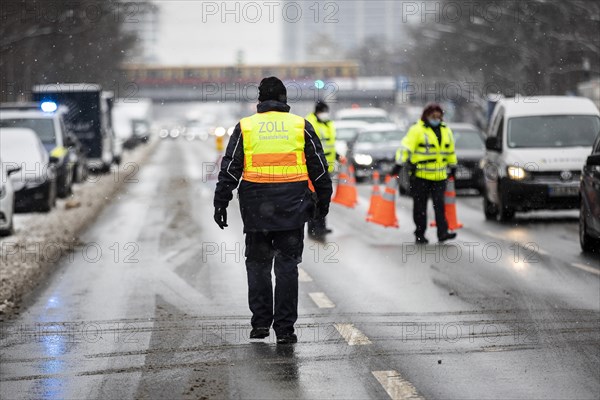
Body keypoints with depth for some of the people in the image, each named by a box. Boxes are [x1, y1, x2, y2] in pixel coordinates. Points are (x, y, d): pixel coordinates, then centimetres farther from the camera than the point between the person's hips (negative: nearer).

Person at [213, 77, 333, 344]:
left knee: (258, 264, 13)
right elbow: (319, 168, 8)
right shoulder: (301, 126, 4)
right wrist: (323, 201, 17)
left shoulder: (244, 127, 4)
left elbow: (229, 170, 2)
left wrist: (221, 203, 5)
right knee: (287, 266, 4)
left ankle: (260, 323, 12)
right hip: (292, 207, 0)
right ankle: (285, 328, 2)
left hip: (256, 207, 0)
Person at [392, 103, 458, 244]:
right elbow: (406, 147, -12)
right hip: (420, 175, -4)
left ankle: (443, 232, -9)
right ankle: (420, 234, 11)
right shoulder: (417, 130, -7)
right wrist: (399, 164, -19)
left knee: (439, 204, -5)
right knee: (420, 206, 3)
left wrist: (453, 166, 31)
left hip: (439, 175, 4)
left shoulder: (446, 131, 12)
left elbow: (450, 151, 25)